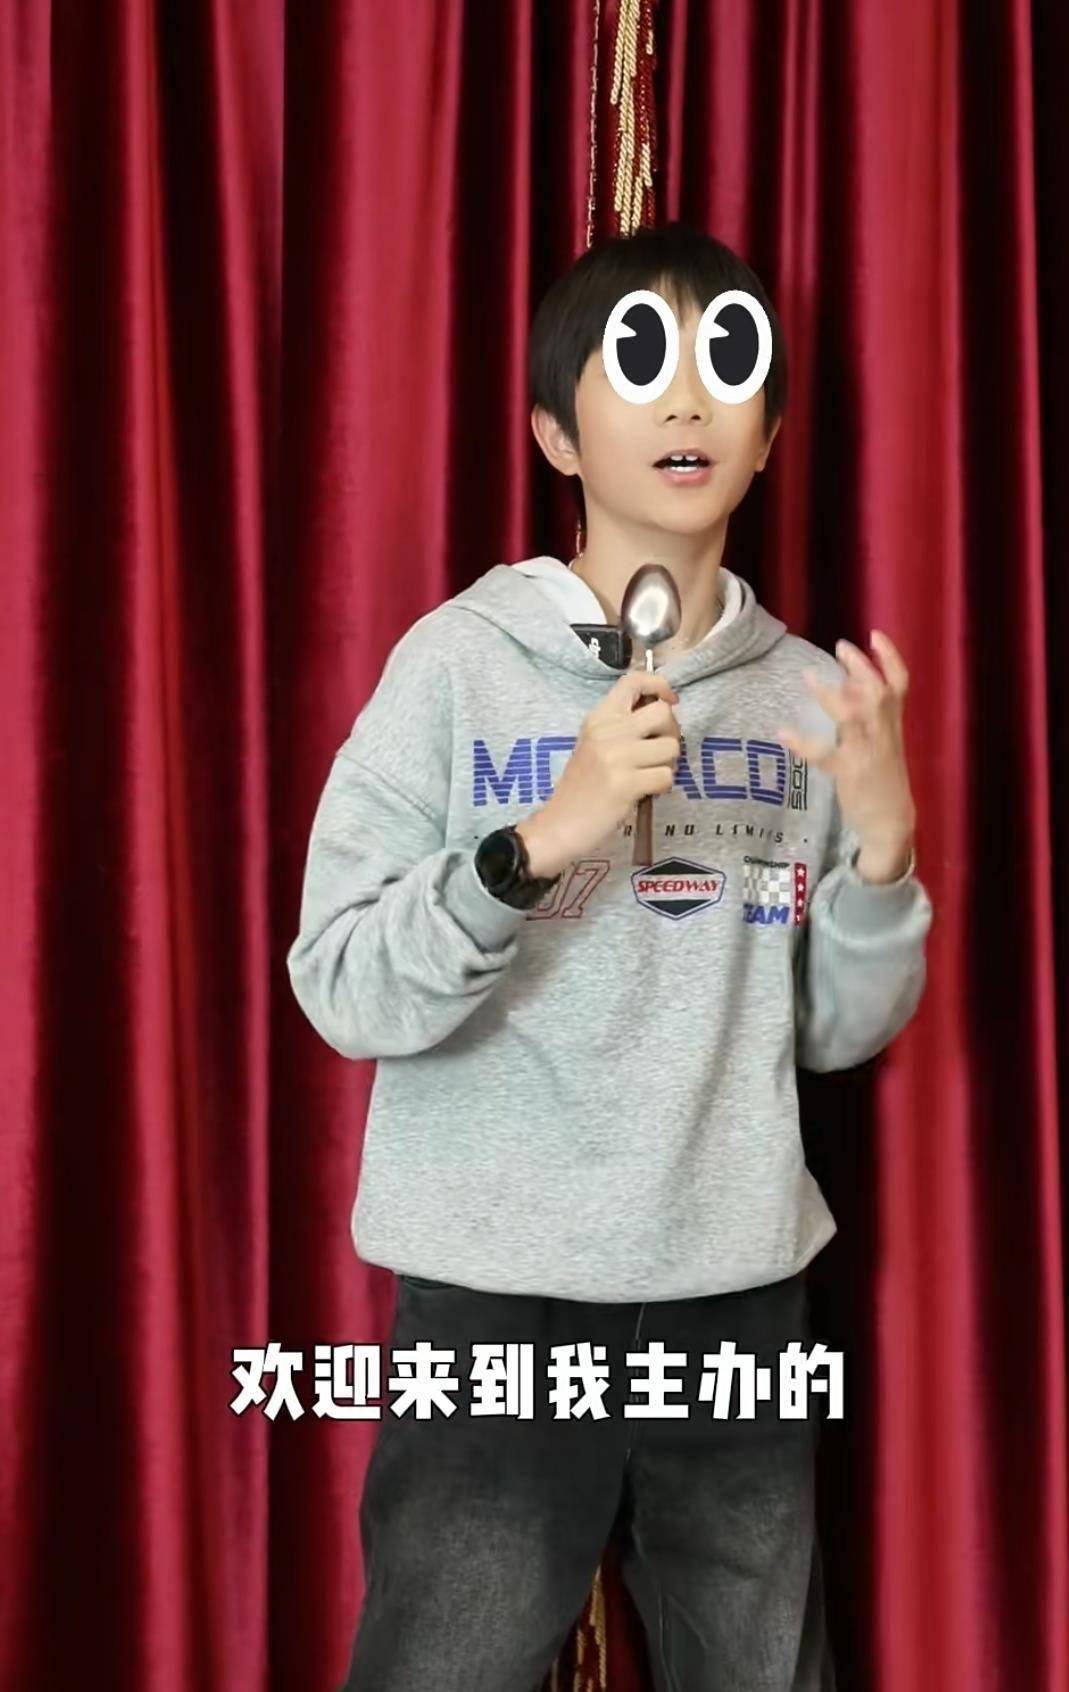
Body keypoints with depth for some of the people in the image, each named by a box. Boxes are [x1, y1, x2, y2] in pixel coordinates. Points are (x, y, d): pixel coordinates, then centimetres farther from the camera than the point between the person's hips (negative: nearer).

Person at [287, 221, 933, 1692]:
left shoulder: (811, 693, 4)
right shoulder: (461, 662, -7)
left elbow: (839, 1032, 7)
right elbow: (343, 994, -12)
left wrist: (885, 847, -10)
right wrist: (543, 837, -24)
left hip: (742, 1289, 4)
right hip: (499, 1290, -3)